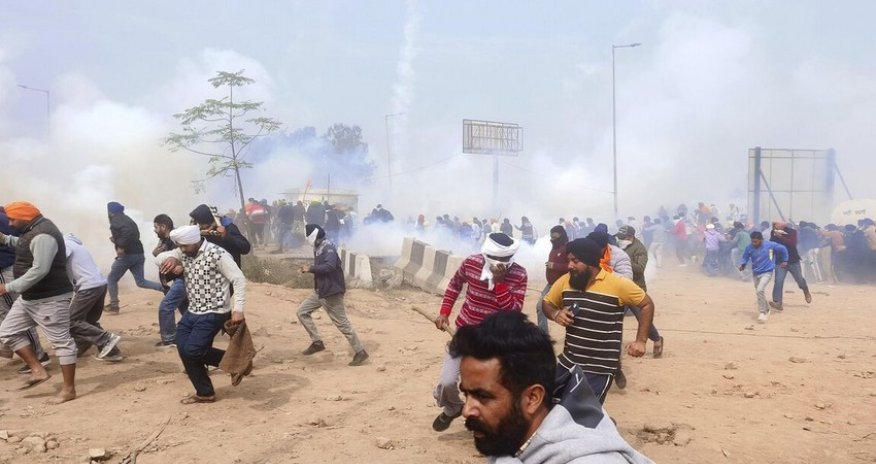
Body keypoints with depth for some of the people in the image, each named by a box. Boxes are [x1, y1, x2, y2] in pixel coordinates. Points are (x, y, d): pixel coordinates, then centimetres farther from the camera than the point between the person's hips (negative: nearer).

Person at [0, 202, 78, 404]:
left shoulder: (42, 235, -22)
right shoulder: (33, 230, 12)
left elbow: (39, 270, -29)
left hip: (50, 298, -11)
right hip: (28, 297, 11)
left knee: (61, 340, -4)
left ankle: (69, 389, 1)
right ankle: (38, 370, 17)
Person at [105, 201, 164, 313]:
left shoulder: (115, 220, -6)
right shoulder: (127, 219, 22)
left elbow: (127, 231, -25)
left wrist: (121, 246, -25)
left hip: (126, 255, -8)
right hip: (138, 254, 8)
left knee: (111, 279, 8)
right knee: (141, 282, 9)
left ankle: (114, 306, 8)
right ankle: (165, 288, -7)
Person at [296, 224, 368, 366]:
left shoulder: (328, 247, -19)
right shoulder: (318, 248, 10)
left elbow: (329, 266, -33)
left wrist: (310, 268, -25)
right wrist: (308, 269, 1)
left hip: (331, 292, -10)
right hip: (320, 290, 10)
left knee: (342, 323, -5)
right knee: (302, 311, 12)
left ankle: (360, 352, 5)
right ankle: (317, 342, 17)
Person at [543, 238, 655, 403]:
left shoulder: (617, 284, -13)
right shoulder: (565, 281, -1)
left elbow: (647, 304, -2)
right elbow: (547, 303, 14)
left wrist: (640, 341, -9)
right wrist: (556, 314, -9)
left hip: (599, 370, -5)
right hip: (568, 363, 5)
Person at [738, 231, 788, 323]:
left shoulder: (770, 245, -16)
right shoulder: (749, 247, -9)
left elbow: (783, 249, 0)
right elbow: (745, 257, 3)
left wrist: (784, 260, 9)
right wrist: (742, 264, -17)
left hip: (767, 272, -5)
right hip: (755, 273, 5)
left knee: (760, 290, -23)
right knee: (759, 292, 16)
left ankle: (762, 312, -10)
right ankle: (767, 310, 40)